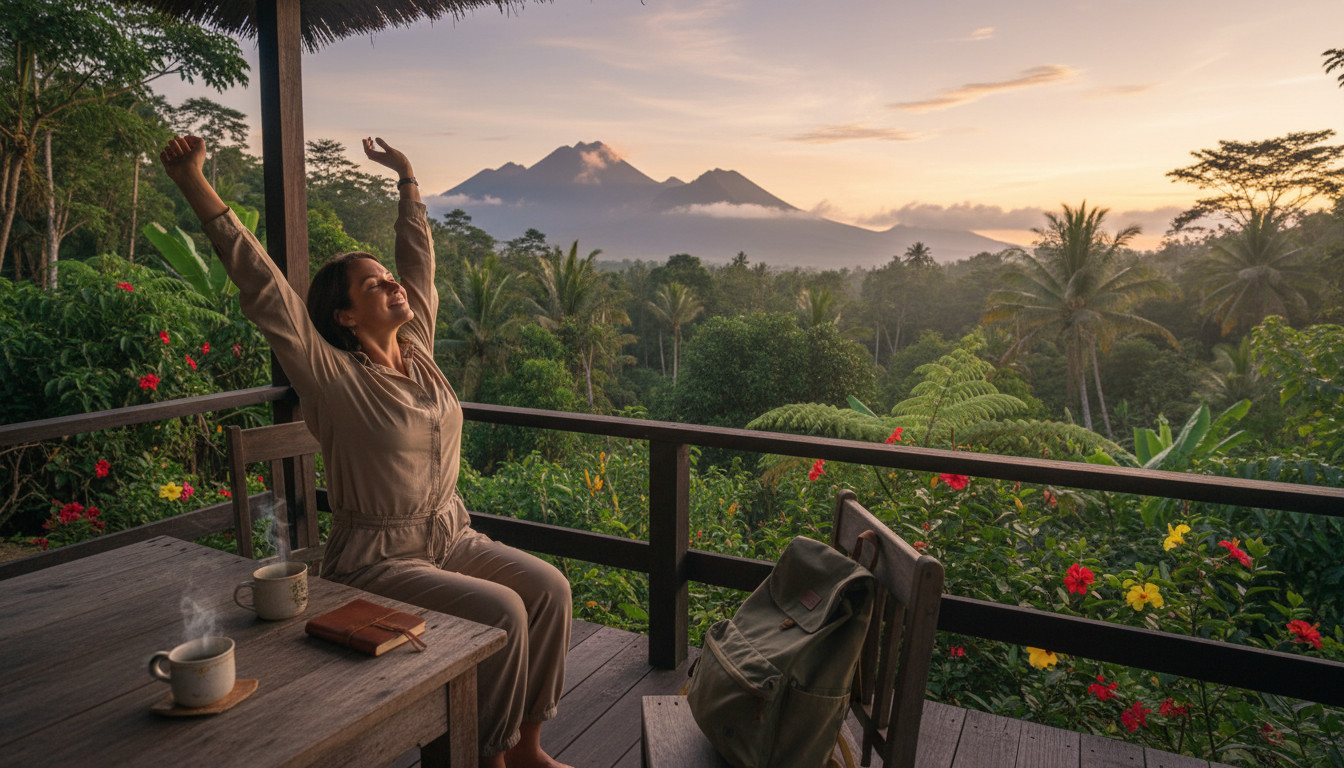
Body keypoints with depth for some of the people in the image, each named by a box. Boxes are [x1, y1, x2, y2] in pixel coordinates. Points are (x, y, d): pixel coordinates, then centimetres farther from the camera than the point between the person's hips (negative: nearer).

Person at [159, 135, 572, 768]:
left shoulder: (418, 349, 6)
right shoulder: (333, 377, -11)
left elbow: (419, 259, 15)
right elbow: (262, 287, -20)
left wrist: (407, 180, 23)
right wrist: (196, 187, -23)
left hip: (450, 537, 7)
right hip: (377, 560, -6)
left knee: (548, 587, -10)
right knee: (500, 611, -24)